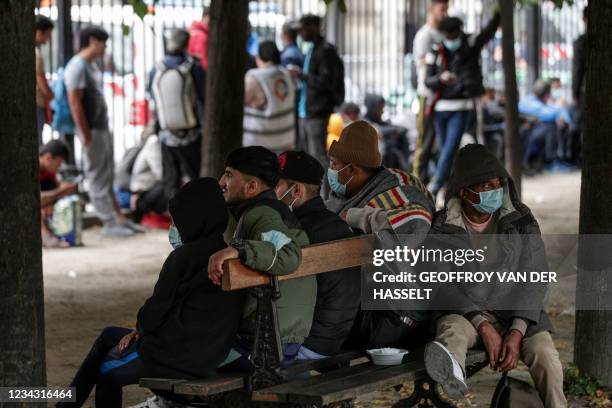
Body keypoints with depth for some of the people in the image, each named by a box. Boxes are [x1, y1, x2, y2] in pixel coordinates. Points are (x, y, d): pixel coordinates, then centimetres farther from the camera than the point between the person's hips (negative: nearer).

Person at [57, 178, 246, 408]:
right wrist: (141, 330, 12)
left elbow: (157, 308, -13)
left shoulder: (184, 258, -20)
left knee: (105, 371, 21)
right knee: (108, 335, 26)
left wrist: (140, 328, 10)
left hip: (178, 357, -8)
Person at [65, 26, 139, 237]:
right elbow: (74, 103, -21)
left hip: (102, 128, 10)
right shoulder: (77, 67, -16)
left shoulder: (90, 66, 14)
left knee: (107, 177, 13)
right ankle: (109, 223, -1)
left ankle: (118, 218, 18)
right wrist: (86, 135, -22)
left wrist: (105, 128, 14)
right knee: (98, 178, -4)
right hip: (92, 130, -10)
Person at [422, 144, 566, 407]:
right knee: (452, 330, -37)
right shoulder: (442, 228, -3)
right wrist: (483, 327, -25)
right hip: (464, 313, -2)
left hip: (515, 312, 2)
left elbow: (534, 279, -4)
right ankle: (452, 371, -71)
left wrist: (517, 332, -19)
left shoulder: (521, 220, 0)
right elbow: (443, 285, -10)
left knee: (544, 352, -29)